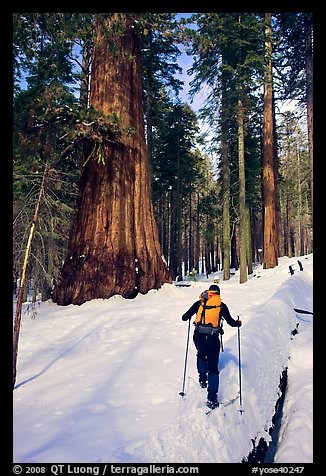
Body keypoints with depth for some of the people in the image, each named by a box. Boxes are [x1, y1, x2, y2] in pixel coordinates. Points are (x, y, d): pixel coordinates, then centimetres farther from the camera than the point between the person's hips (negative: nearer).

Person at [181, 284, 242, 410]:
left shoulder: (199, 303, 6)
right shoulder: (221, 305, 2)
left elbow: (185, 317, 6)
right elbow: (231, 322, -1)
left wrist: (186, 316, 28)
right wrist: (238, 323, 20)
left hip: (198, 337, 2)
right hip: (212, 339, -2)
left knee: (201, 355, 34)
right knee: (213, 368, 6)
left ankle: (203, 379, 30)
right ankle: (211, 398, -1)